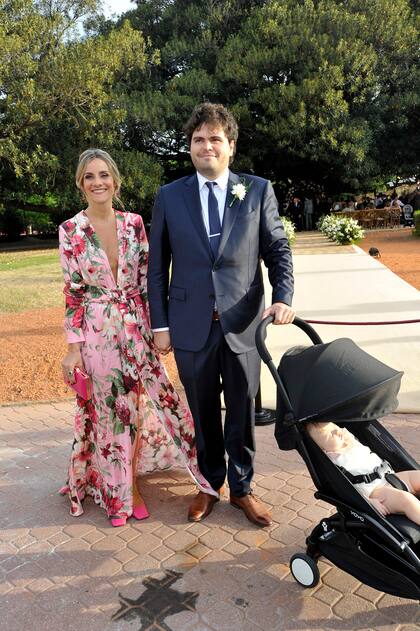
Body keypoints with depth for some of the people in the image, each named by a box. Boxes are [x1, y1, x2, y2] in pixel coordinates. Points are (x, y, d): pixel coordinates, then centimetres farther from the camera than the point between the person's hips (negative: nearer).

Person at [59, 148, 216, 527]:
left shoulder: (134, 223, 1)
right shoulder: (71, 230, -4)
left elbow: (147, 280, 4)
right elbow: (73, 292, -4)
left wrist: (159, 326, 2)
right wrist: (73, 348, -6)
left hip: (136, 329, 2)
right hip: (97, 333, -2)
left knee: (139, 405, 8)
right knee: (107, 409, 9)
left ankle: (132, 482, 32)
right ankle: (117, 490, 30)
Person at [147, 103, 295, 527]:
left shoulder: (258, 190, 3)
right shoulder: (169, 197, 3)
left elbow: (278, 249, 4)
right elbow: (157, 266, 4)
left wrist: (283, 297, -13)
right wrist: (160, 324, 0)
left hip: (243, 325, 0)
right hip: (191, 328, 1)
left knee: (242, 413, 13)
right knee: (203, 414, 15)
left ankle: (241, 488, 35)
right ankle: (209, 484, 37)